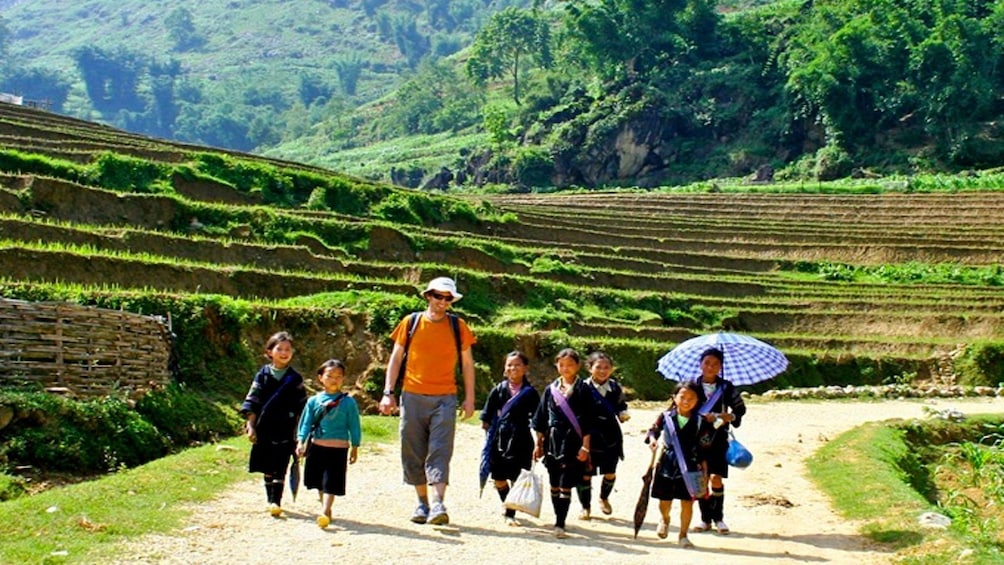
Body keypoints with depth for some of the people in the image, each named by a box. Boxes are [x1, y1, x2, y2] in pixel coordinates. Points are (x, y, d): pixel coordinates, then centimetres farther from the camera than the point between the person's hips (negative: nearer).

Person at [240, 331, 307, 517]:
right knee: (267, 468, 9)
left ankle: (276, 501, -5)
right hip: (264, 430, 1)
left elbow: (301, 407, 5)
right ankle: (270, 500, 19)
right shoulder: (263, 375, 3)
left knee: (280, 468, -5)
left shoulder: (295, 379, 2)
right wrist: (250, 425, -3)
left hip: (285, 430, -1)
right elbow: (252, 402, 3)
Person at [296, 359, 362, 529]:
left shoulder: (348, 402, 0)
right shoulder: (314, 401, 5)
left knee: (331, 483, -9)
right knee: (320, 482, 14)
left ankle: (325, 512, -13)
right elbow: (306, 422, 5)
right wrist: (301, 441, -5)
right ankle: (325, 508, 28)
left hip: (338, 448, -3)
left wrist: (354, 447, 4)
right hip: (316, 446, 3)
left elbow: (354, 426, 4)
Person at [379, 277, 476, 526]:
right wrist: (388, 392, 0)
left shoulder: (458, 326, 5)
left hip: (445, 398, -1)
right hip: (412, 396, 1)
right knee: (413, 453, 5)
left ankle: (438, 504, -19)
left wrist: (469, 398, 6)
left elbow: (467, 363, 11)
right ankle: (423, 502, 17)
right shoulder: (411, 323, 5)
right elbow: (396, 358, 8)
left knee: (440, 452, -11)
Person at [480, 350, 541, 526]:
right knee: (499, 479, 9)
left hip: (520, 440, -2)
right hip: (499, 439, 2)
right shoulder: (499, 390, 4)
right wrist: (488, 437, 5)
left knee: (517, 479, -5)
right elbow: (487, 416, 9)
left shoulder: (530, 393, 0)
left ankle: (510, 513, 6)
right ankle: (508, 507, 32)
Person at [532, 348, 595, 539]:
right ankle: (559, 520, 22)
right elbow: (541, 418, 12)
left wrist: (585, 446, -9)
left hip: (573, 442, -4)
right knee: (554, 485, 10)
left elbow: (587, 421, -4)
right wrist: (539, 444, 11)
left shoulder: (583, 389, -2)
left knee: (565, 486, -7)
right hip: (552, 441, 4)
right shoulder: (551, 389, 8)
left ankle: (560, 524, -7)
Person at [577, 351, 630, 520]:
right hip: (589, 436, -3)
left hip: (610, 436, 3)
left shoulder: (615, 387, 1)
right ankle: (585, 507, 21)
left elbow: (621, 405, 14)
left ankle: (604, 498, 41)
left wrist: (623, 413, -9)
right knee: (585, 473, 3)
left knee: (610, 474, 12)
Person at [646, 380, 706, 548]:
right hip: (667, 465, 0)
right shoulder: (666, 417, -3)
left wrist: (704, 468, 3)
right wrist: (652, 439, -13)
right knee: (665, 501, 11)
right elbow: (653, 430, 9)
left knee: (687, 502, 2)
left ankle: (683, 535, 18)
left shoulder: (699, 421, -3)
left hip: (689, 468, 0)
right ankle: (664, 520, 46)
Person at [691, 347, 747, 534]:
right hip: (696, 439, 1)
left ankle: (718, 517, 9)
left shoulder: (727, 387, 3)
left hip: (718, 439, -1)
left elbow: (740, 408, 11)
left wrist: (731, 417, -9)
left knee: (716, 478, -7)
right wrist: (703, 416, -14)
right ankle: (705, 519, 13)